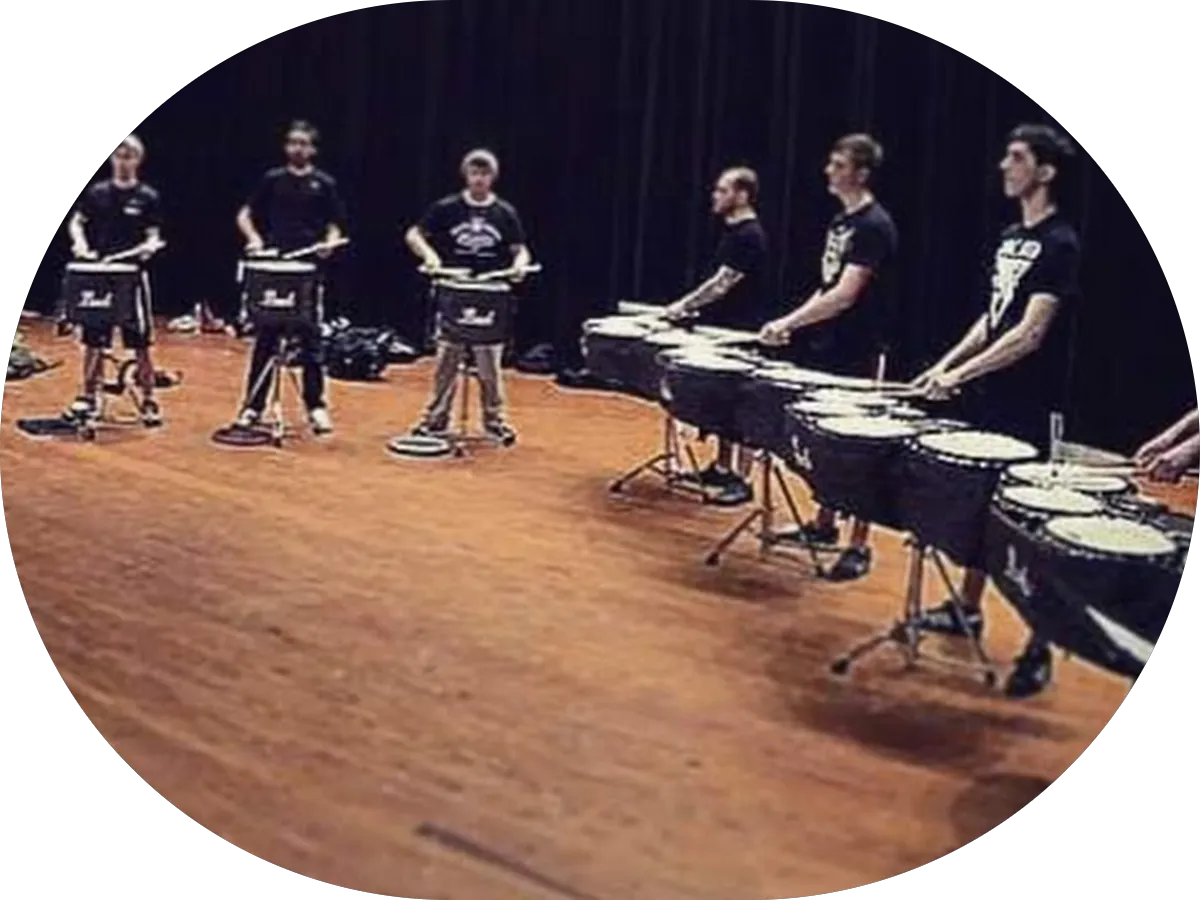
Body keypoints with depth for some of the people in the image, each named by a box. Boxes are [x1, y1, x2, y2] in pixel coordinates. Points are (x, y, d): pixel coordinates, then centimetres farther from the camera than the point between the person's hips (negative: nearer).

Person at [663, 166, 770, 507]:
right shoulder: (734, 231, 13)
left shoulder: (749, 236, -16)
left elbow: (722, 283, -21)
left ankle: (741, 480, -1)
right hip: (724, 330, 10)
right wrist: (691, 305, 13)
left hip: (742, 335, -10)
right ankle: (722, 468, 25)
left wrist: (685, 304, -17)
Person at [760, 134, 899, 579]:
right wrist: (796, 322, 6)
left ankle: (859, 546, 5)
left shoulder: (875, 226, -16)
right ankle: (825, 522, 30)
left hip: (857, 356, -9)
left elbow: (845, 295, -23)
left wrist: (788, 321, -23)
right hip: (825, 347, 9)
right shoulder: (840, 221, 12)